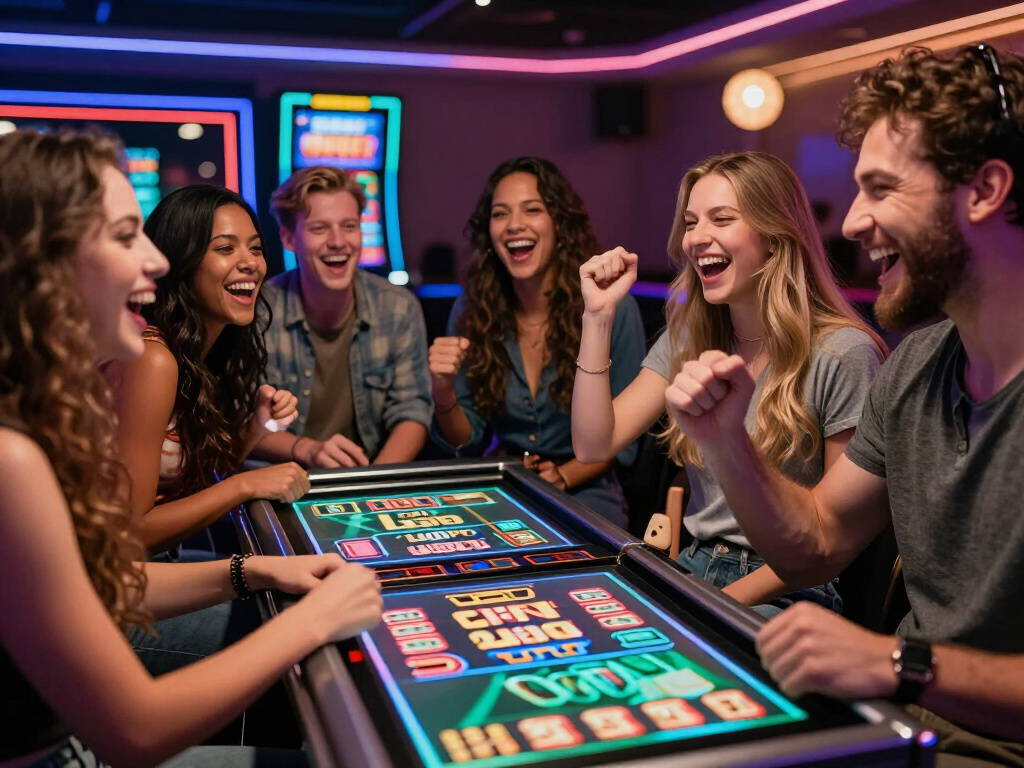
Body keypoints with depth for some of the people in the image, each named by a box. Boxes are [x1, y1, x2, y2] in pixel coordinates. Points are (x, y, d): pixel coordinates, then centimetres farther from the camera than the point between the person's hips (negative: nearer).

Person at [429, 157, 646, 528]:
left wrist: (563, 477, -16)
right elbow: (465, 443, 2)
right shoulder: (470, 310, -1)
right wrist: (443, 393, -18)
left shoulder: (613, 309, -10)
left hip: (584, 493, -3)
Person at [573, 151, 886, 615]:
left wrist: (730, 597, -16)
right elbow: (594, 446, -1)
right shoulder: (689, 339, 7)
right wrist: (598, 315, -4)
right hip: (693, 570, 5)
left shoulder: (842, 354, -12)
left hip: (785, 595, -5)